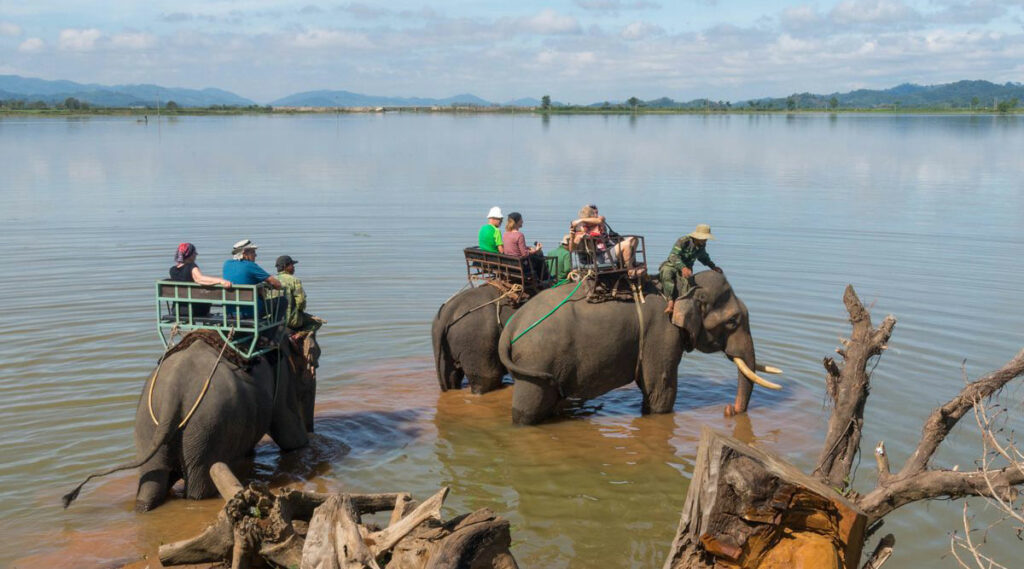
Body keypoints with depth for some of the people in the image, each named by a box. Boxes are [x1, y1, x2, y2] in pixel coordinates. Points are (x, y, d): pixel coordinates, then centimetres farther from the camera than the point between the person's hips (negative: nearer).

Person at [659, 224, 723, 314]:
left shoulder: (702, 245, 1)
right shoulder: (683, 241, -21)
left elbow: (704, 258, 24)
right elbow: (673, 256, -33)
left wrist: (713, 266, 9)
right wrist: (683, 268, -49)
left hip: (686, 269, 5)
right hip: (672, 266, -5)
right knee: (666, 273, -40)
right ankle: (670, 301, -43)